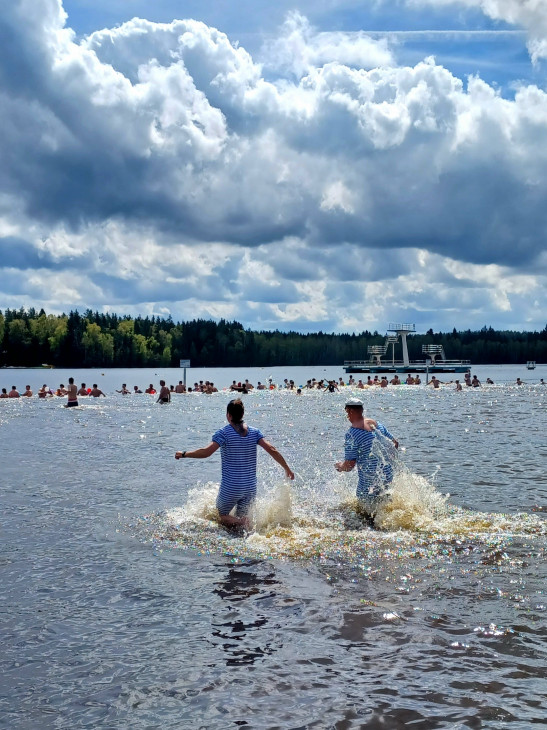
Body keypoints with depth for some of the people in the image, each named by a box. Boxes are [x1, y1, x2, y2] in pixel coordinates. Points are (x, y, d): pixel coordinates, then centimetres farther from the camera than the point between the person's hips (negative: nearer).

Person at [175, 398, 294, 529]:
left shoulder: (223, 433, -10)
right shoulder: (254, 432, 2)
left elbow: (206, 452, -19)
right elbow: (272, 450, -6)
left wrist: (183, 454, -6)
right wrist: (287, 469, 3)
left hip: (230, 488, -4)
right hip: (250, 487, 4)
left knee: (223, 517, 14)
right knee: (242, 517, 22)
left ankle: (242, 524, -14)